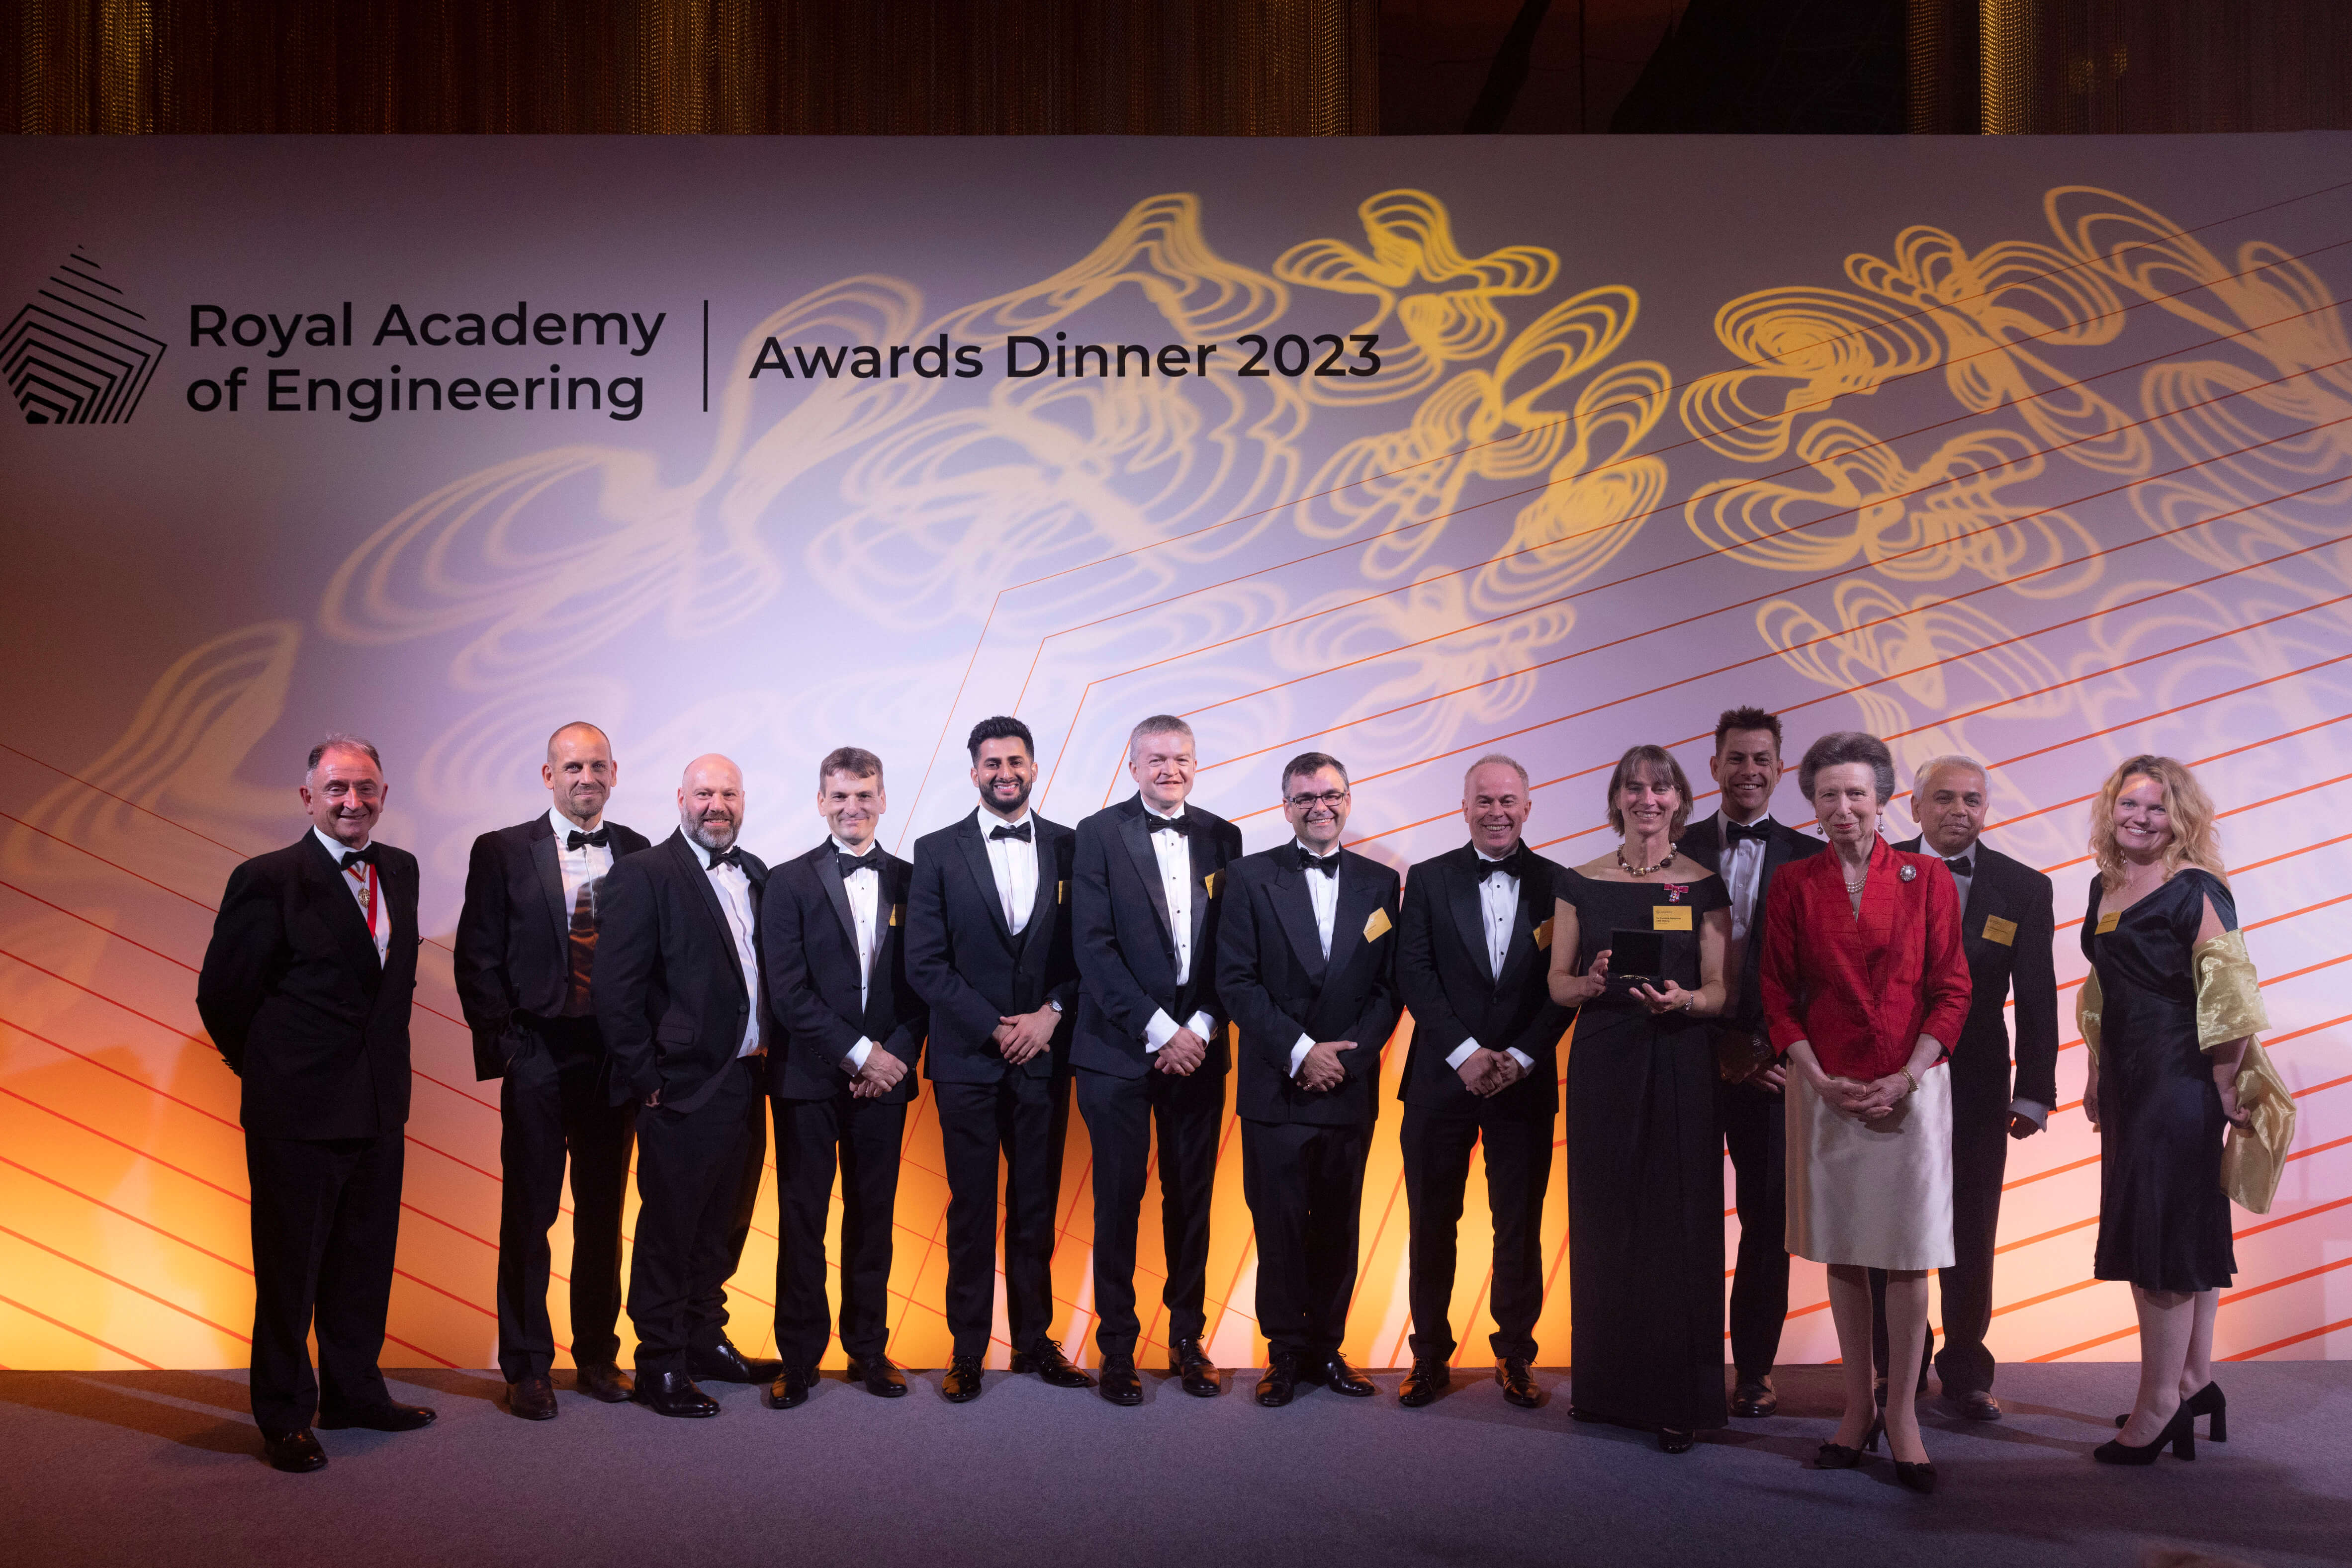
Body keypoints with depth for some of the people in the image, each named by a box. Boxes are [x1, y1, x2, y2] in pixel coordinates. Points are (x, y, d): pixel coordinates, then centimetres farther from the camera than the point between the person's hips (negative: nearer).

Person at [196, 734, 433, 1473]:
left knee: (366, 1260, 16)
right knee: (290, 1267, 6)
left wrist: (385, 1058, 12)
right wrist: (268, 1070, 3)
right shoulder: (268, 879, -12)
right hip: (297, 1109, -6)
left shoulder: (400, 870, 7)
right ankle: (285, 1416, 19)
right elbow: (221, 995, -7)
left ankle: (355, 1391, 32)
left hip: (379, 1105, 6)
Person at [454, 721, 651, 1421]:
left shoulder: (638, 854, 6)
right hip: (537, 1058, -2)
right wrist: (506, 1042, -7)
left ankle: (598, 1356, 23)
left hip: (616, 1056, 2)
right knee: (529, 1214, 3)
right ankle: (527, 1367, 14)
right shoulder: (502, 853, 0)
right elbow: (476, 959, -1)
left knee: (604, 1213, 11)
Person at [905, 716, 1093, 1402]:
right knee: (971, 1209, 5)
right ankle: (967, 1349, 14)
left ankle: (1034, 1339, 19)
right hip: (968, 1059, -1)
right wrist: (996, 1028, -10)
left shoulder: (1070, 848, 5)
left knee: (1036, 1207, 8)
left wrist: (1052, 1014, -10)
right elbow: (925, 964, -4)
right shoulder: (938, 851, 1)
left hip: (1044, 1055, 1)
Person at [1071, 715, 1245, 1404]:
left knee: (1192, 1199, 9)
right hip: (1120, 1050, -3)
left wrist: (1201, 1028, -6)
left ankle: (1188, 1340, 21)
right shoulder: (1099, 834, -2)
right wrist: (1158, 1031, -13)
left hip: (1197, 1047, 3)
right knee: (1119, 1199, 3)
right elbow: (1094, 946, -8)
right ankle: (1117, 1348, 15)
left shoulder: (1221, 839, 9)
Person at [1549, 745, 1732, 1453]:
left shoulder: (1704, 887, 2)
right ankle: (1606, 1382, 19)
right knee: (1604, 1220, 5)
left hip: (1680, 1064, -1)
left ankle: (1678, 1398, 7)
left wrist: (1680, 1000, -20)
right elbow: (1557, 983, 6)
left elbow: (1720, 992, 1)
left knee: (1678, 1222, -1)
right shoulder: (1582, 883, 5)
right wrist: (1591, 983, -16)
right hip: (1602, 1062, 1)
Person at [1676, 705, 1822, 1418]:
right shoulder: (1679, 851, 4)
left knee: (1767, 1218, 6)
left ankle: (1754, 1366, 17)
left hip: (1772, 1063, 0)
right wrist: (1717, 1041, -7)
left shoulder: (1809, 859, 4)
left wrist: (1785, 1051, -7)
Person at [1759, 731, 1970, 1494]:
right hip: (1826, 1089, 1)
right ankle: (1858, 1407, 18)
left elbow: (1951, 991, -1)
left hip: (1910, 1088, -1)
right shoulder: (1793, 884, 3)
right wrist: (1820, 1080, -8)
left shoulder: (1926, 878, 1)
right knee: (1842, 1252, 7)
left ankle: (1902, 1414, 11)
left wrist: (1904, 1080, -10)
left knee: (1909, 1255, 0)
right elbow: (1779, 995, 3)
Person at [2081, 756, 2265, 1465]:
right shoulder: (2105, 887, 11)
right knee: (2186, 1229, 14)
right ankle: (2196, 1381, 24)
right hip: (2128, 1080, 8)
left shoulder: (2194, 889, -13)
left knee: (2161, 1231, -4)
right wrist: (2095, 1073, 18)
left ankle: (2157, 1408, 3)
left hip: (2181, 1079, -8)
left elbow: (2227, 993, -16)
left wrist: (2224, 1086, -15)